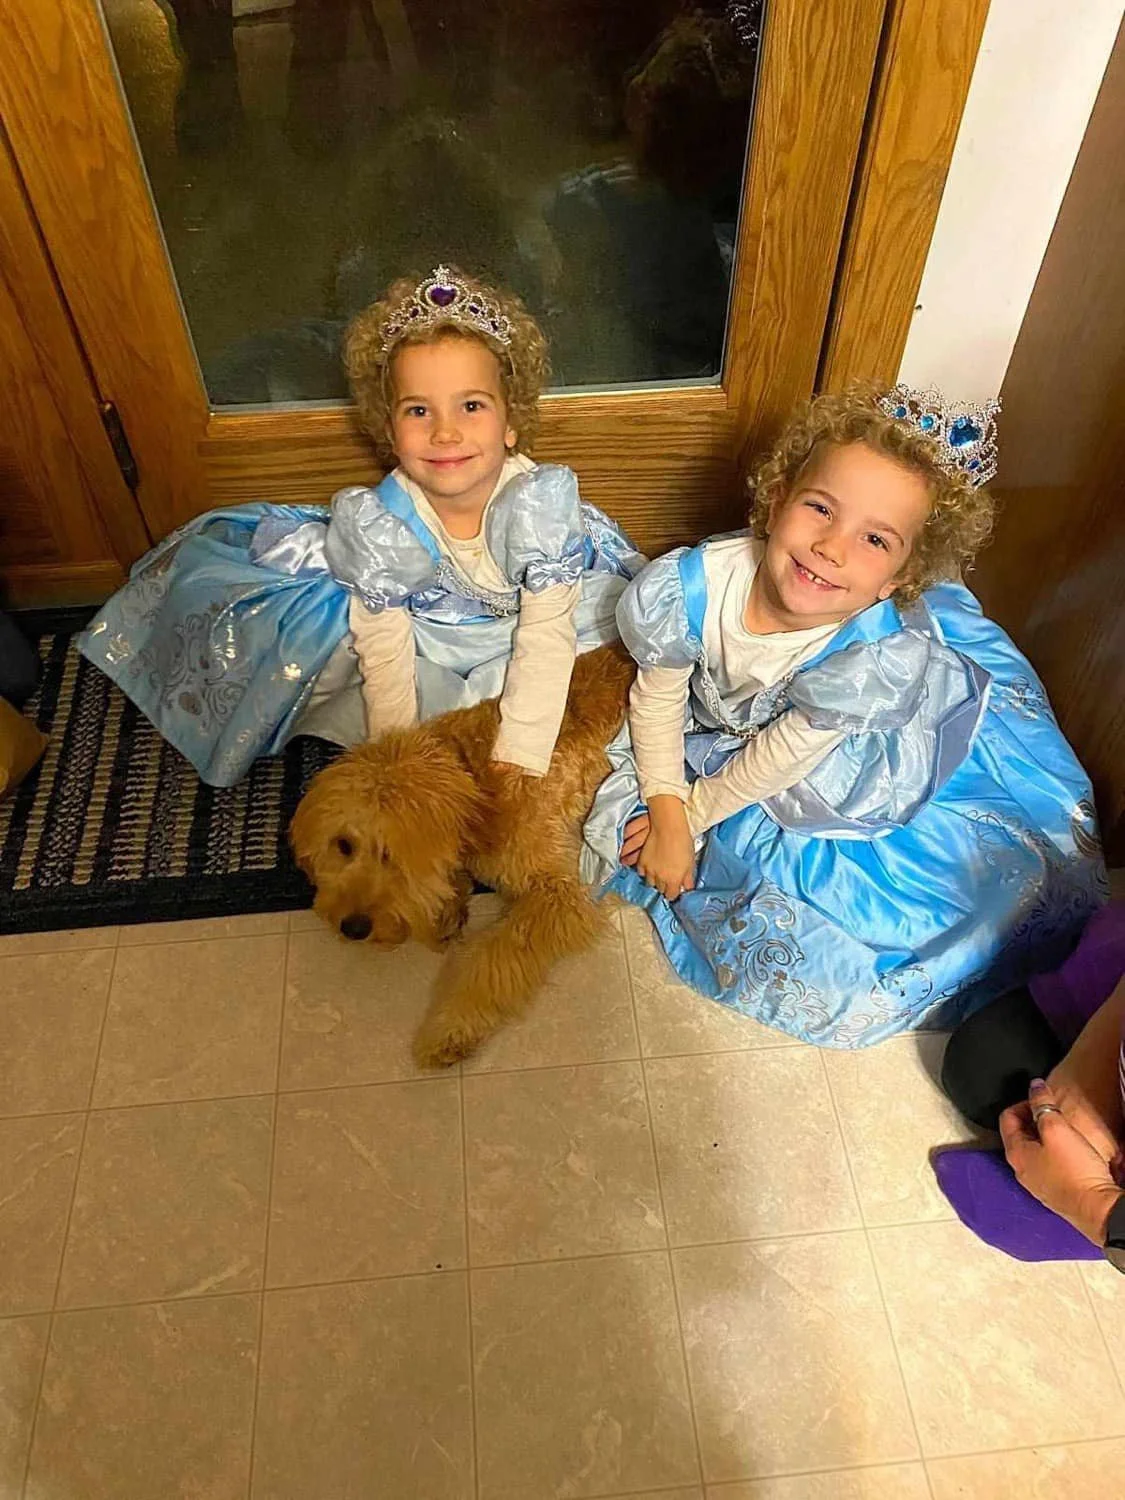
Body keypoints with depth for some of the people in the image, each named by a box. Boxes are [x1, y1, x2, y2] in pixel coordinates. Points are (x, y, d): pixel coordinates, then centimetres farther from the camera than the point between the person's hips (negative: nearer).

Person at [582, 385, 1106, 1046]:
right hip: (721, 731, 3)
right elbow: (658, 697, -13)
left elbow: (790, 756, -25)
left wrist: (695, 812, -14)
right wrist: (667, 814, -18)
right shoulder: (687, 587, -31)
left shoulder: (880, 656, -39)